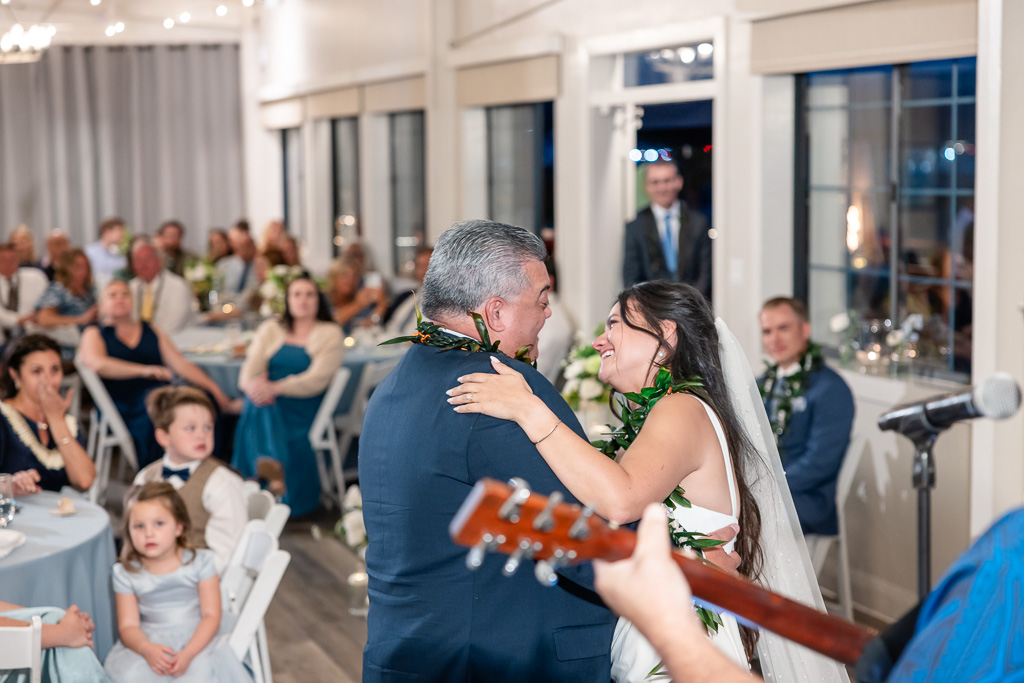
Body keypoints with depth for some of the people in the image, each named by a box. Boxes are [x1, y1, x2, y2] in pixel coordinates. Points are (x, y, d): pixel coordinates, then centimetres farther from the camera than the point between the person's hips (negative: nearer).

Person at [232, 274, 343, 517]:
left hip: (303, 408, -2)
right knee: (259, 405, -32)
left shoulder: (330, 334, 8)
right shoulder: (270, 329, 20)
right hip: (268, 406, 2)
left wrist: (276, 387, -23)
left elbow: (316, 380, -7)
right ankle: (272, 466, -49)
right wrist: (252, 385, -18)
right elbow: (249, 370, 8)